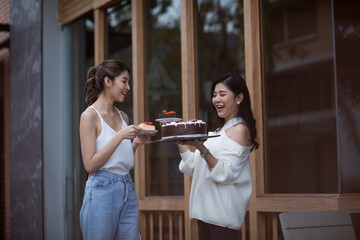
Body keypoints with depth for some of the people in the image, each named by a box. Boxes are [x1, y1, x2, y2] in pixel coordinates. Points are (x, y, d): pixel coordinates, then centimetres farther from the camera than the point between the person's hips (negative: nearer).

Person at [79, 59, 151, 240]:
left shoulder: (123, 117, 13)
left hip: (128, 191, 7)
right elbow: (90, 165, -14)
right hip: (102, 191, -7)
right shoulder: (90, 115, -8)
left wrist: (135, 143, 2)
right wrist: (120, 136, -17)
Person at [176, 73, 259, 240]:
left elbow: (226, 173, -19)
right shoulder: (219, 130, 19)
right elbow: (193, 167, 14)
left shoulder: (240, 129, -7)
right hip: (206, 209, 8)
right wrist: (180, 142, 3)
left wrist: (201, 148, -27)